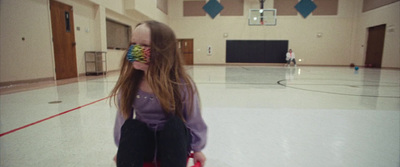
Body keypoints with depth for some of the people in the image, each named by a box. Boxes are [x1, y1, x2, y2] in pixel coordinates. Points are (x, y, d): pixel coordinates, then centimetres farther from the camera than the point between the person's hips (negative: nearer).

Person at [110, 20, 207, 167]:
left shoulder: (182, 85, -23)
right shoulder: (128, 84, -14)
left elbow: (194, 120, -10)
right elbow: (122, 117, -2)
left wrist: (197, 149, 1)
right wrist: (123, 150, 9)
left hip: (174, 144, -2)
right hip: (143, 144, 2)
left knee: (175, 124, -31)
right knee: (132, 126, -27)